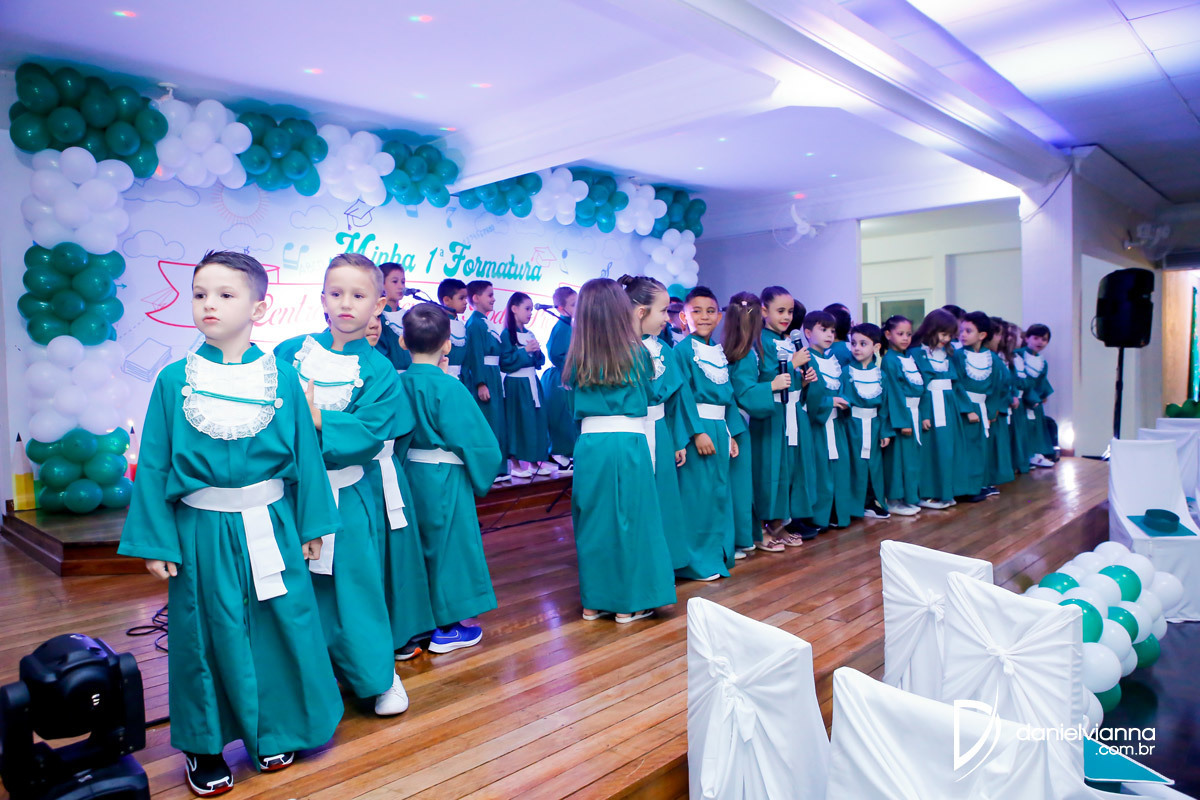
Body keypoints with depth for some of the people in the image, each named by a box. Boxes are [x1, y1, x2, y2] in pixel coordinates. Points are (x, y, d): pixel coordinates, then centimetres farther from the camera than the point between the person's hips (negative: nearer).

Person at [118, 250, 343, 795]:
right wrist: (156, 541, -3)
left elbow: (306, 452, 1)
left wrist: (311, 525, 2)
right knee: (210, 634, 10)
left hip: (269, 527, 1)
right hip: (202, 532, 0)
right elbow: (153, 465, 0)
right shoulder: (174, 380, -3)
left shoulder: (281, 376, -3)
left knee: (280, 625, 10)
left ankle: (276, 731, 34)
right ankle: (207, 745, 32)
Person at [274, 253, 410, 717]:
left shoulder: (379, 371, -4)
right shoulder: (290, 353, 3)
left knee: (351, 588, 7)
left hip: (345, 497, -2)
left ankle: (376, 676, 28)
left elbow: (369, 436, -14)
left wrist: (316, 420, -23)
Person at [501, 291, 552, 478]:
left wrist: (537, 351, -4)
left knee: (535, 421, 8)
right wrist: (525, 351, -17)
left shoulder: (530, 334, 13)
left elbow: (539, 362, 15)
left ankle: (534, 462, 17)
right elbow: (504, 362, -17)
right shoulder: (507, 334, -8)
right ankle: (515, 464, 8)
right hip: (516, 385, -7)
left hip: (532, 383, 7)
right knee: (517, 421, -2)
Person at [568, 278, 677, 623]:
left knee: (592, 521, 12)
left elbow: (573, 406, 10)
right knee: (630, 520, 7)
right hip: (629, 443, -3)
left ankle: (593, 601, 22)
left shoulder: (577, 359, 4)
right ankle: (630, 602, 16)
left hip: (589, 444, 3)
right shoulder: (637, 354, -2)